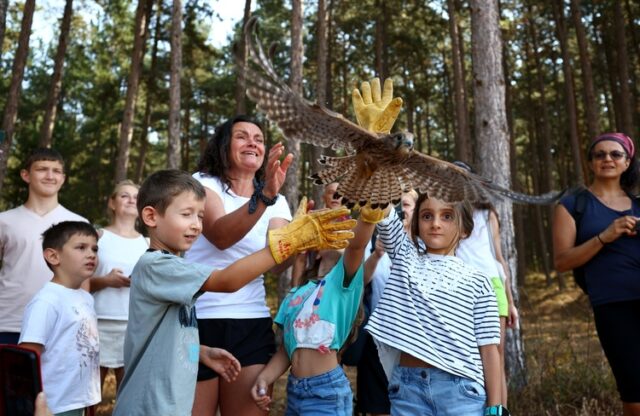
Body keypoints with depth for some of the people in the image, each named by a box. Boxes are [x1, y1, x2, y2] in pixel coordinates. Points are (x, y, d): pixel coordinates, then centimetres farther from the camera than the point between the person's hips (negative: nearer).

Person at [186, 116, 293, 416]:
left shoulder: (276, 202, 10)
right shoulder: (203, 183, -1)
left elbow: (278, 262, -8)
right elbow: (220, 236, -23)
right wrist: (264, 196, -37)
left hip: (252, 324, 4)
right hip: (197, 320, -3)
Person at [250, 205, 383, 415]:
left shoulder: (343, 280, -3)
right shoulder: (296, 293, 13)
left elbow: (357, 244, -24)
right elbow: (287, 348, 12)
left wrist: (368, 213, -41)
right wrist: (264, 378, -3)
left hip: (327, 390, -6)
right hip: (294, 389, 6)